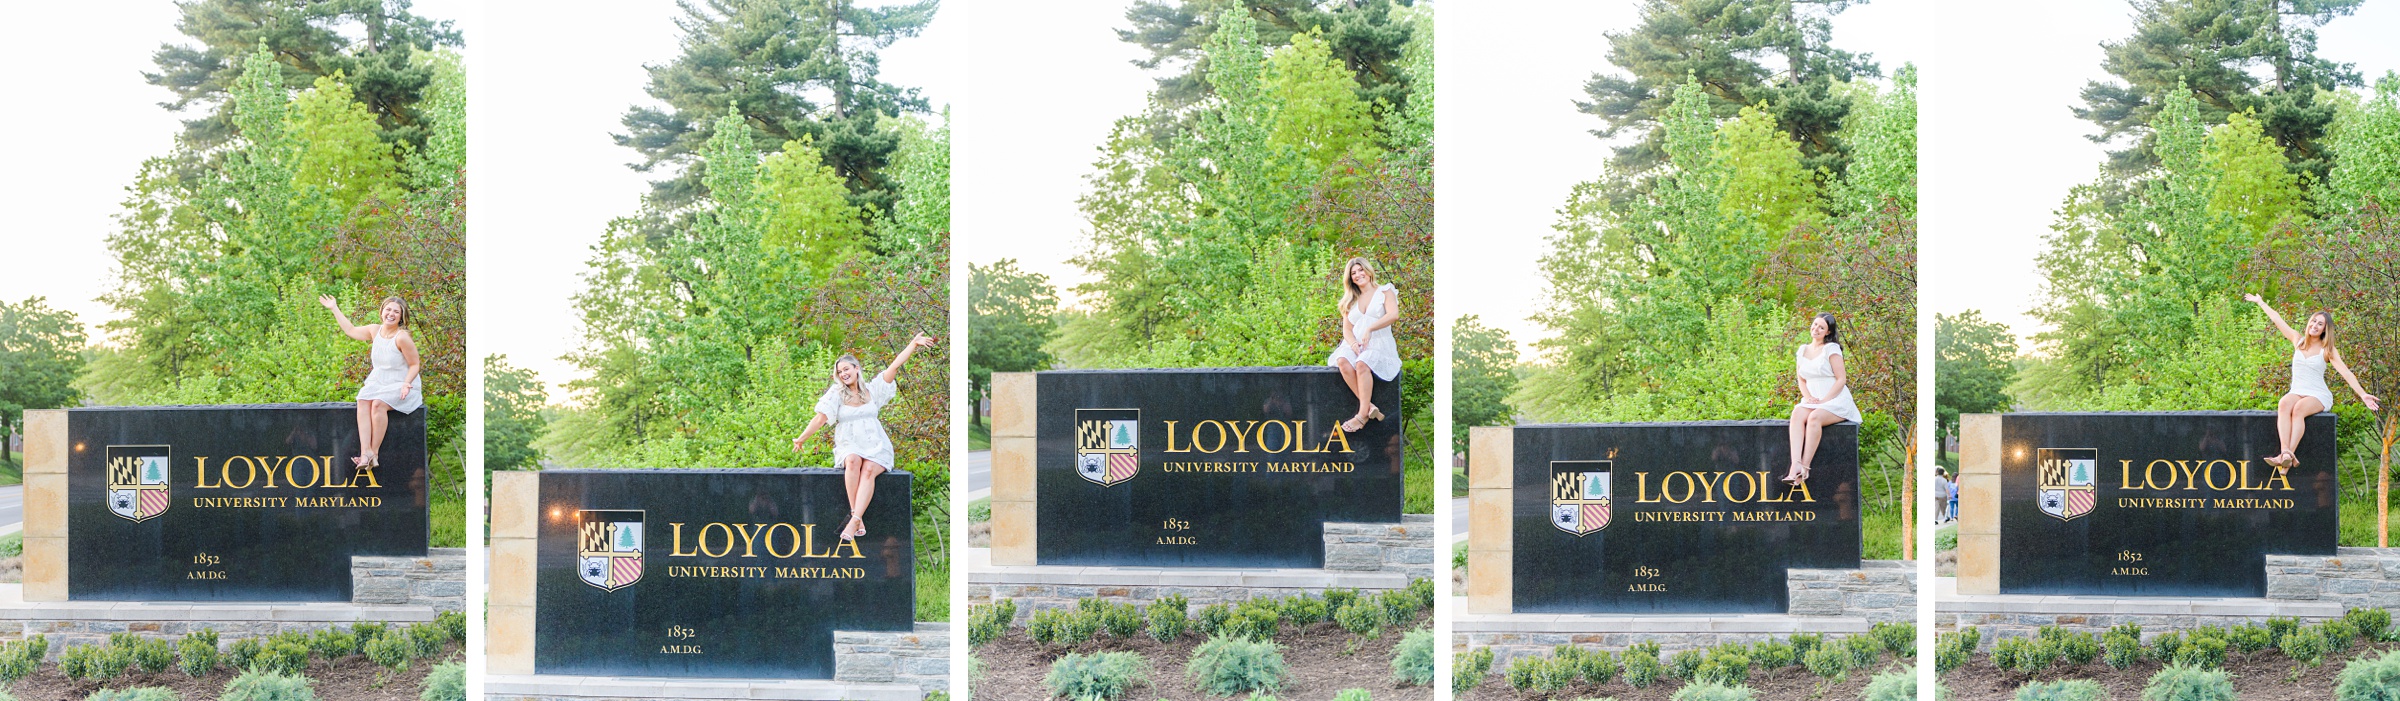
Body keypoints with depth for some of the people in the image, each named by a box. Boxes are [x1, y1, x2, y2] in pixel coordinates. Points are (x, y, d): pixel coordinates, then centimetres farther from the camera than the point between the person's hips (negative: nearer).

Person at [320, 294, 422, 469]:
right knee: (363, 401, -24)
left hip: (401, 387, -6)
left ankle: (375, 452, -25)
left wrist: (406, 384, -25)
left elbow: (415, 365, -10)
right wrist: (334, 309, 29)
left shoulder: (402, 337, -15)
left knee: (378, 403, -32)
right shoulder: (375, 331, 7)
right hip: (378, 382, 6)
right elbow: (351, 330, 24)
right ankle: (365, 451, -35)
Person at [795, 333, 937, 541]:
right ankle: (858, 518, -36)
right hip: (849, 445, 0)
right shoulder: (836, 394, 7)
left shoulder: (872, 390, 10)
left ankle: (854, 522, -44)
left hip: (875, 447, 0)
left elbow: (894, 367, 5)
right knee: (853, 461, -36)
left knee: (869, 469, -33)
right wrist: (802, 439, -8)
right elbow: (821, 418, 0)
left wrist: (913, 344, -1)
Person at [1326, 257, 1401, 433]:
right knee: (1343, 361, -33)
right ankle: (1369, 406, -35)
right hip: (1356, 345, 4)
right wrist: (1353, 343, -9)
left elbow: (1393, 315, -10)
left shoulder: (1385, 292, 9)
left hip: (1380, 345, -4)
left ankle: (1363, 415, -38)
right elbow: (1347, 329, 14)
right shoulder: (1350, 301, 24)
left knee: (1362, 364, -37)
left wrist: (1370, 329, -18)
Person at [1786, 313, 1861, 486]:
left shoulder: (1831, 349, -3)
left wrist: (1823, 401, -15)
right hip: (1813, 402, 4)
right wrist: (1808, 397, -3)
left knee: (1815, 417, -35)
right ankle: (1795, 465, -46)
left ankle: (1805, 467, -37)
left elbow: (1841, 379, -8)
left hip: (1836, 401, -4)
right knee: (1797, 414, -29)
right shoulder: (1802, 350, 15)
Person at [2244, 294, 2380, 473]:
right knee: (2283, 405, -34)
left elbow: (2346, 373, -9)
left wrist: (2362, 395, -20)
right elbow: (2277, 319, 19)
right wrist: (2259, 302, 28)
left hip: (2318, 396, -3)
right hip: (2297, 392, 3)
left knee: (2299, 409, -37)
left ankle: (2290, 455, -48)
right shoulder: (2298, 340, 10)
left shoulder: (2327, 350, -1)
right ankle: (2285, 453, -50)